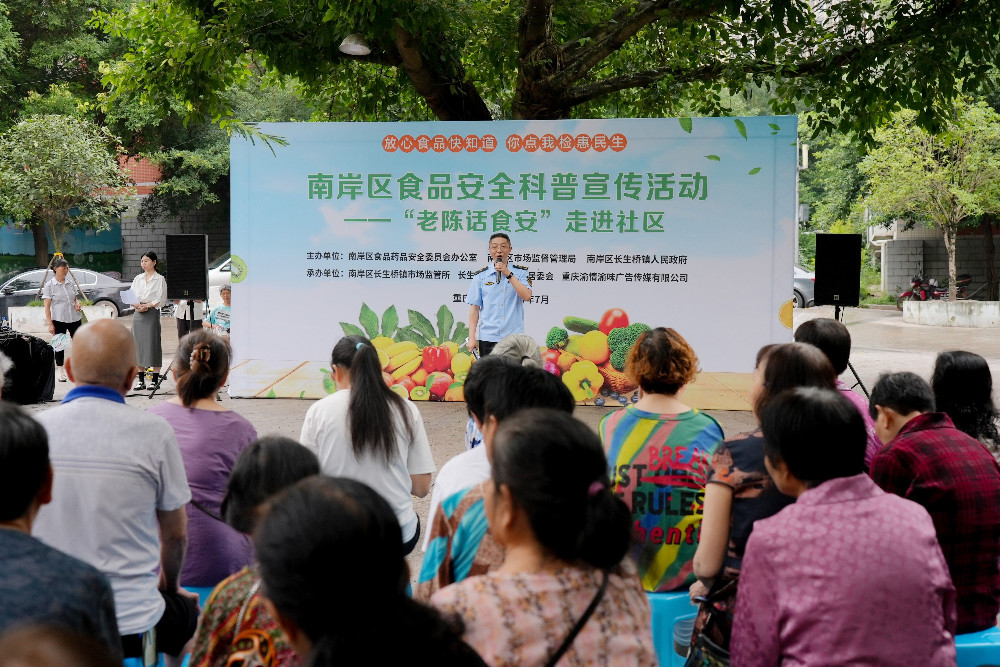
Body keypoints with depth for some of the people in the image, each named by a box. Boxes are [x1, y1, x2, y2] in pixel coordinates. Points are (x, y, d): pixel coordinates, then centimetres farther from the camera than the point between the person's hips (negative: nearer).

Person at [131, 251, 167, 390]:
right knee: (138, 345, 4)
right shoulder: (138, 279, 14)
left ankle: (155, 380, -2)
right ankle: (141, 380, 9)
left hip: (152, 313, -5)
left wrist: (147, 305, -16)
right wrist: (137, 306, -9)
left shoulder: (160, 279, 0)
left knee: (152, 345, -6)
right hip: (138, 314, 5)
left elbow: (160, 300, -6)